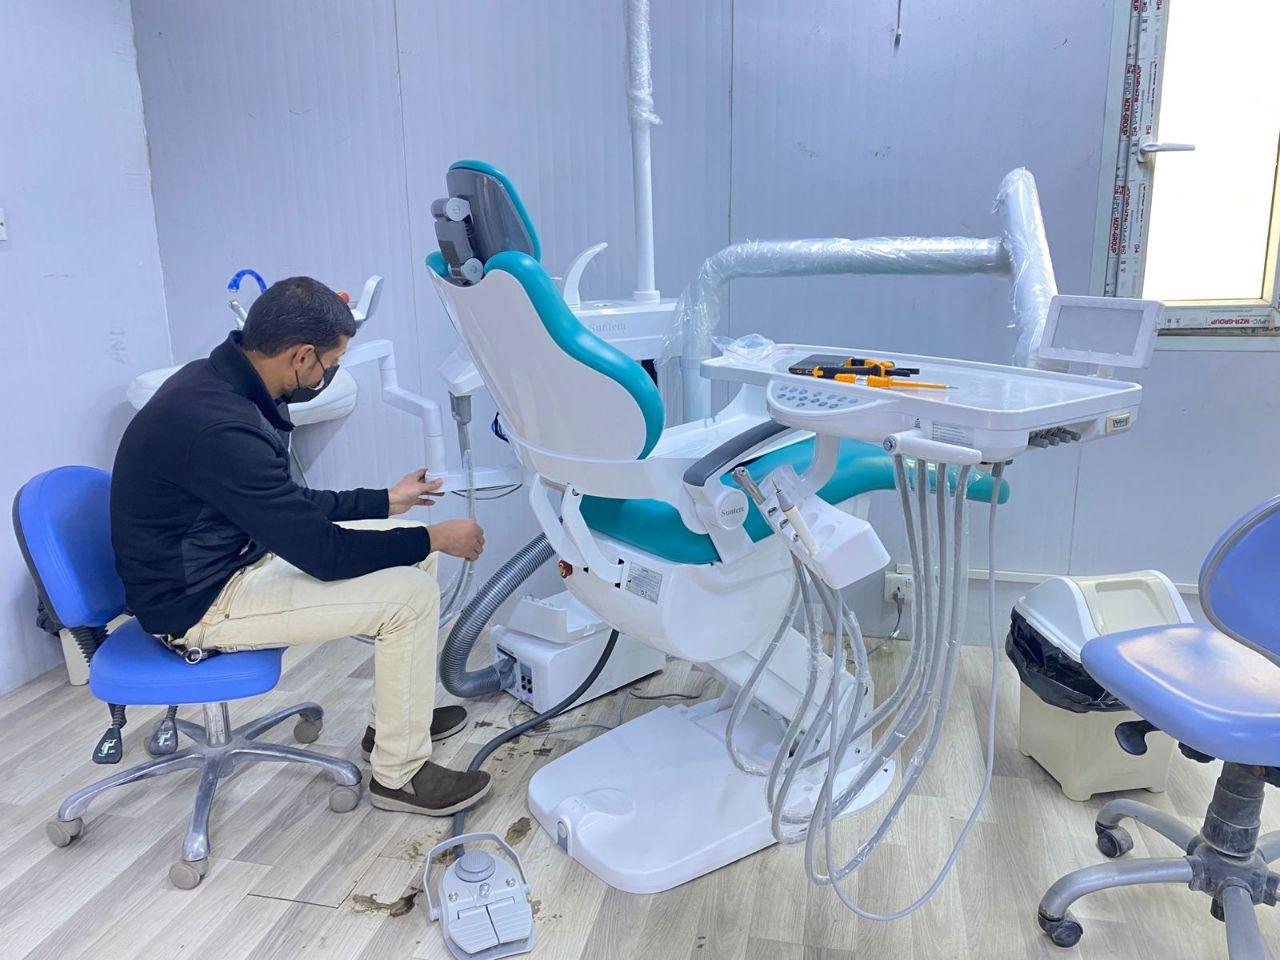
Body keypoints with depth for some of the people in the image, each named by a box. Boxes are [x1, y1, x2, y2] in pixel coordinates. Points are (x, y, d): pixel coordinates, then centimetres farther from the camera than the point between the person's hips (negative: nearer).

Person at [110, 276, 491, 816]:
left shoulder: (217, 381, 1)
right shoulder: (219, 426, -30)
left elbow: (291, 507, 13)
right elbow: (323, 553, -25)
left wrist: (385, 502, 15)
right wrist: (434, 539, -14)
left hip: (231, 555, 10)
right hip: (198, 604, -10)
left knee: (409, 548, 7)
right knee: (409, 594, -17)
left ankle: (394, 716, 22)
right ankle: (399, 775, 1)